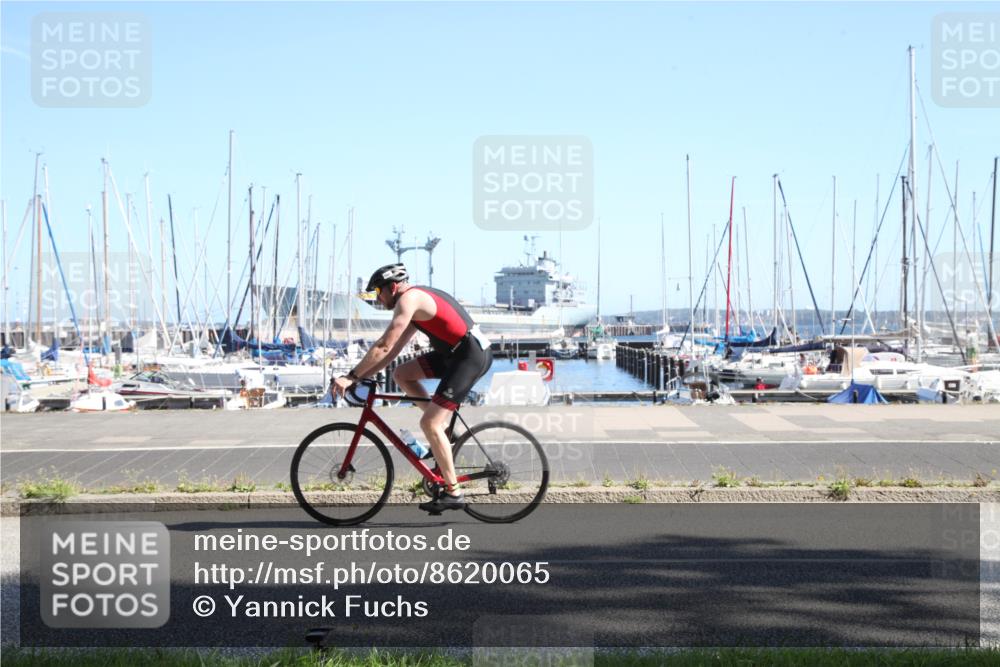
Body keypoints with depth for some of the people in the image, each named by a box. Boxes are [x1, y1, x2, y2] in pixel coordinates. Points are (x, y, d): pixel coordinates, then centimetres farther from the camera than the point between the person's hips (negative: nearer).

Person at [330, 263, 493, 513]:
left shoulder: (408, 299, -12)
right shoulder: (419, 299, 18)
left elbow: (384, 346, -19)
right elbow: (393, 350, 18)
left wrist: (351, 377, -15)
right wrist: (362, 376, 12)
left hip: (472, 356, -10)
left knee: (429, 423, -13)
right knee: (401, 374, 11)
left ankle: (453, 493, -9)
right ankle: (443, 428, 13)